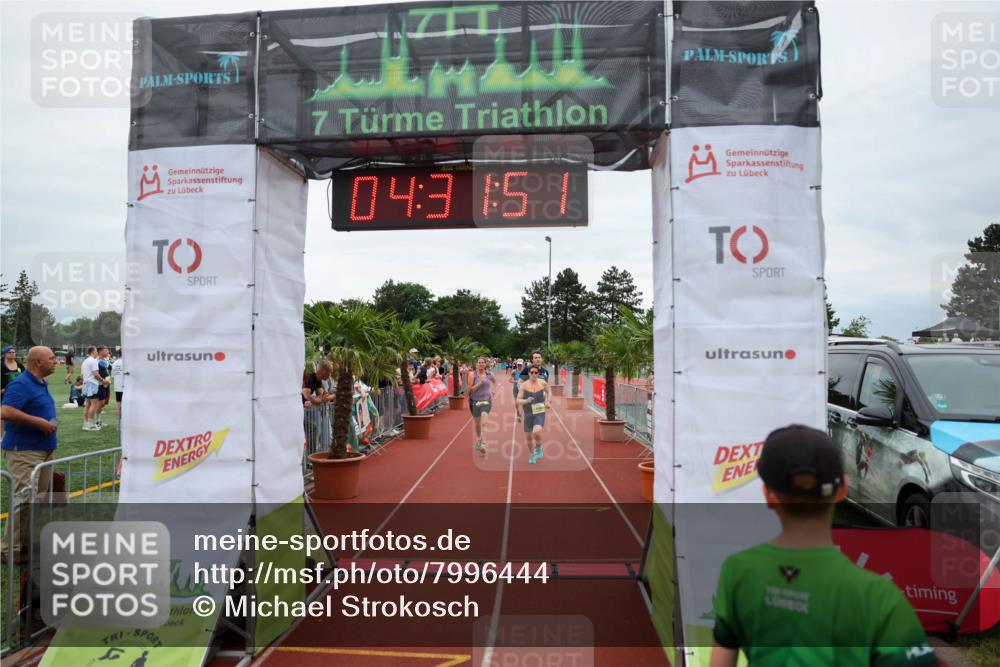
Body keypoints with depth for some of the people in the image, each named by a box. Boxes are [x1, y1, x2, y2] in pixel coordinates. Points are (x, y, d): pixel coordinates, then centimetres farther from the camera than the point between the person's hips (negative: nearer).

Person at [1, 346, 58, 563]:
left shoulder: (42, 384, 14)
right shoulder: (21, 384, -15)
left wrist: (51, 423, 11)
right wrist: (39, 422, -22)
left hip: (44, 449, 10)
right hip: (24, 450, -10)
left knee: (40, 499, 13)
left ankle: (29, 544, 23)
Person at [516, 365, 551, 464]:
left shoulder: (543, 383, -3)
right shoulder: (524, 385, -8)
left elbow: (548, 392, 20)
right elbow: (518, 400, -11)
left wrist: (548, 401, 8)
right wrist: (526, 401, -28)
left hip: (540, 413, -1)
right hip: (528, 414, 1)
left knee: (536, 432, -25)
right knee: (529, 436, 11)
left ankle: (539, 449, 4)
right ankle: (533, 454, 37)